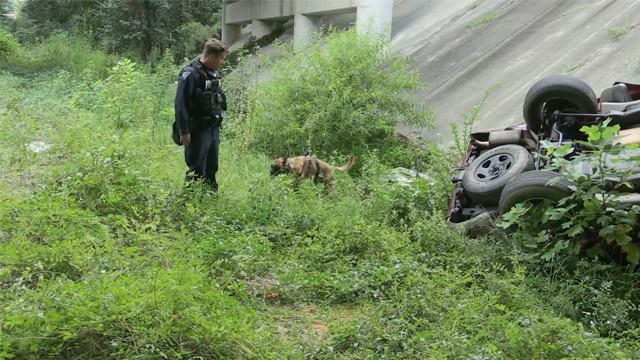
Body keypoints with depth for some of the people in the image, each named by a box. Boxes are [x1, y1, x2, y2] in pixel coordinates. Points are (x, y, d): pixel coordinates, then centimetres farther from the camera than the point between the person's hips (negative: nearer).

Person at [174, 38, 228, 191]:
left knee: (212, 168, 15)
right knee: (197, 171, -4)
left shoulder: (213, 72, 11)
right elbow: (181, 104, -19)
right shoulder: (190, 74, -16)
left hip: (213, 128, 8)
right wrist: (184, 131, -19)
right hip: (198, 131, -8)